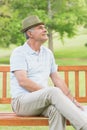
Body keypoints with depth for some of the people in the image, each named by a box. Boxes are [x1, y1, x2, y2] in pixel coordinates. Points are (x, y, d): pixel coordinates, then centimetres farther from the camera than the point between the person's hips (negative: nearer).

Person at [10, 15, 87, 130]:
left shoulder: (47, 53, 16)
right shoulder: (19, 53, -4)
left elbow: (57, 80, 17)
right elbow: (23, 81, -16)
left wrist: (72, 100, 6)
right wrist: (48, 93, -18)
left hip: (43, 101, 5)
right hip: (21, 101, -5)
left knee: (57, 110, -33)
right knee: (55, 92, -33)